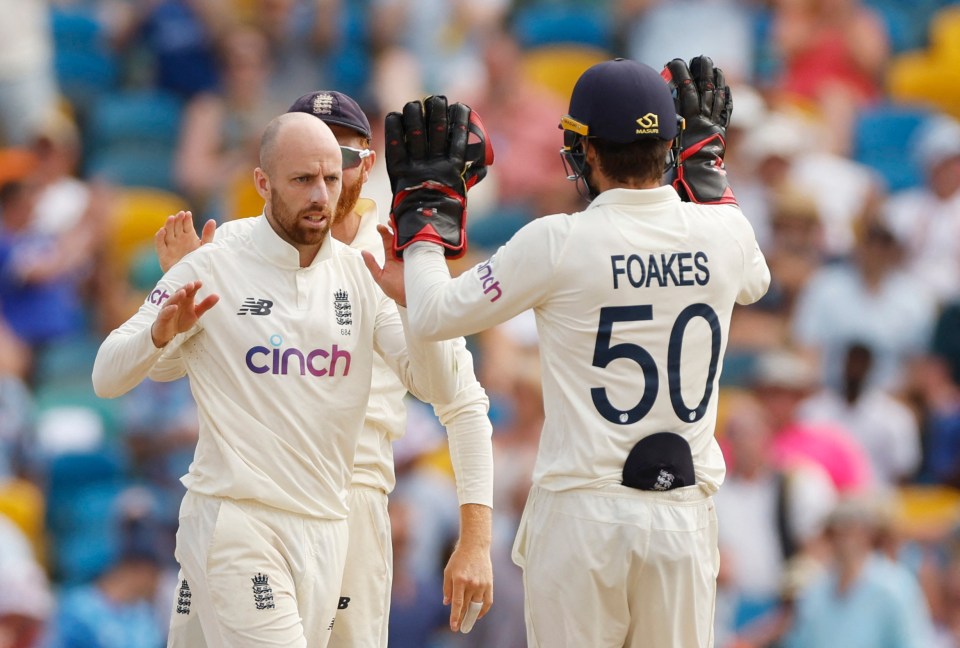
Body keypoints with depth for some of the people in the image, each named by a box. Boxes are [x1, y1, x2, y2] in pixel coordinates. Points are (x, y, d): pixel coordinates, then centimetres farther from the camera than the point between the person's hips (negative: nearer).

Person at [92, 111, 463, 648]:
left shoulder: (361, 276, 8)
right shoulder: (214, 269, -3)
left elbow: (438, 388, 1)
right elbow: (107, 378, -2)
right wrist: (160, 333, -23)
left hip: (326, 527, 5)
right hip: (237, 522, -5)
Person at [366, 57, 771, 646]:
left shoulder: (559, 244, -11)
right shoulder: (722, 233, 0)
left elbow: (435, 316, 0)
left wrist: (426, 211, 14)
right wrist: (706, 166, 34)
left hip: (582, 514, -3)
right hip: (685, 510, 4)